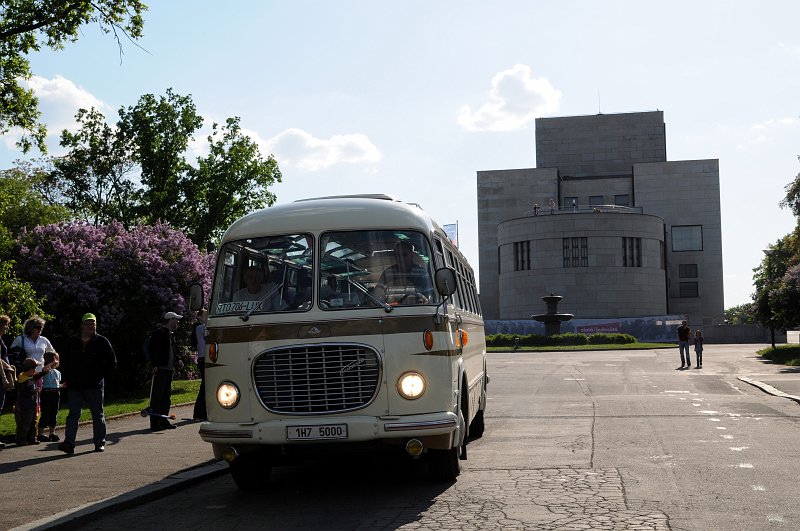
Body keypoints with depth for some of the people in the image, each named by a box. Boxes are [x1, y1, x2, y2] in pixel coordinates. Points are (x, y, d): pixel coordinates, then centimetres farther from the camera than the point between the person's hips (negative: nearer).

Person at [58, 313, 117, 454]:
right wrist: (67, 378, 9)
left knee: (98, 415, 6)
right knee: (73, 414, -4)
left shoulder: (102, 342, 0)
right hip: (74, 386, 2)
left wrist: (100, 376, -3)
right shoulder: (72, 342, 8)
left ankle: (99, 443, 15)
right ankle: (69, 443, -9)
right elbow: (64, 361, 20)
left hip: (95, 386, -2)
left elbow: (112, 363, 4)